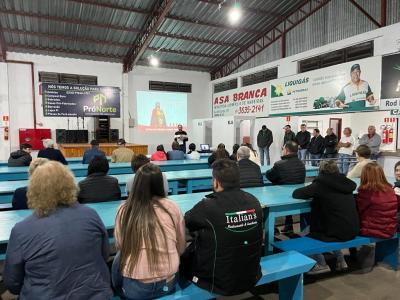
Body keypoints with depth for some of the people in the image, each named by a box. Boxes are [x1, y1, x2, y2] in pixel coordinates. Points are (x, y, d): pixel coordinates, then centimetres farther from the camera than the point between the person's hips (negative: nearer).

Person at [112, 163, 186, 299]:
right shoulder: (172, 207, -9)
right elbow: (181, 248, 4)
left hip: (133, 287, -1)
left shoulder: (124, 209, -10)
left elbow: (119, 246, 6)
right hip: (168, 283, 2)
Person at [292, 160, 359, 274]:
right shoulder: (346, 182, 3)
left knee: (310, 232, 18)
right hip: (353, 231, 6)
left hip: (338, 233, -6)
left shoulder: (320, 184, -13)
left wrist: (312, 192, 8)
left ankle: (322, 265, 23)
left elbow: (296, 194, -12)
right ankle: (341, 260, 31)